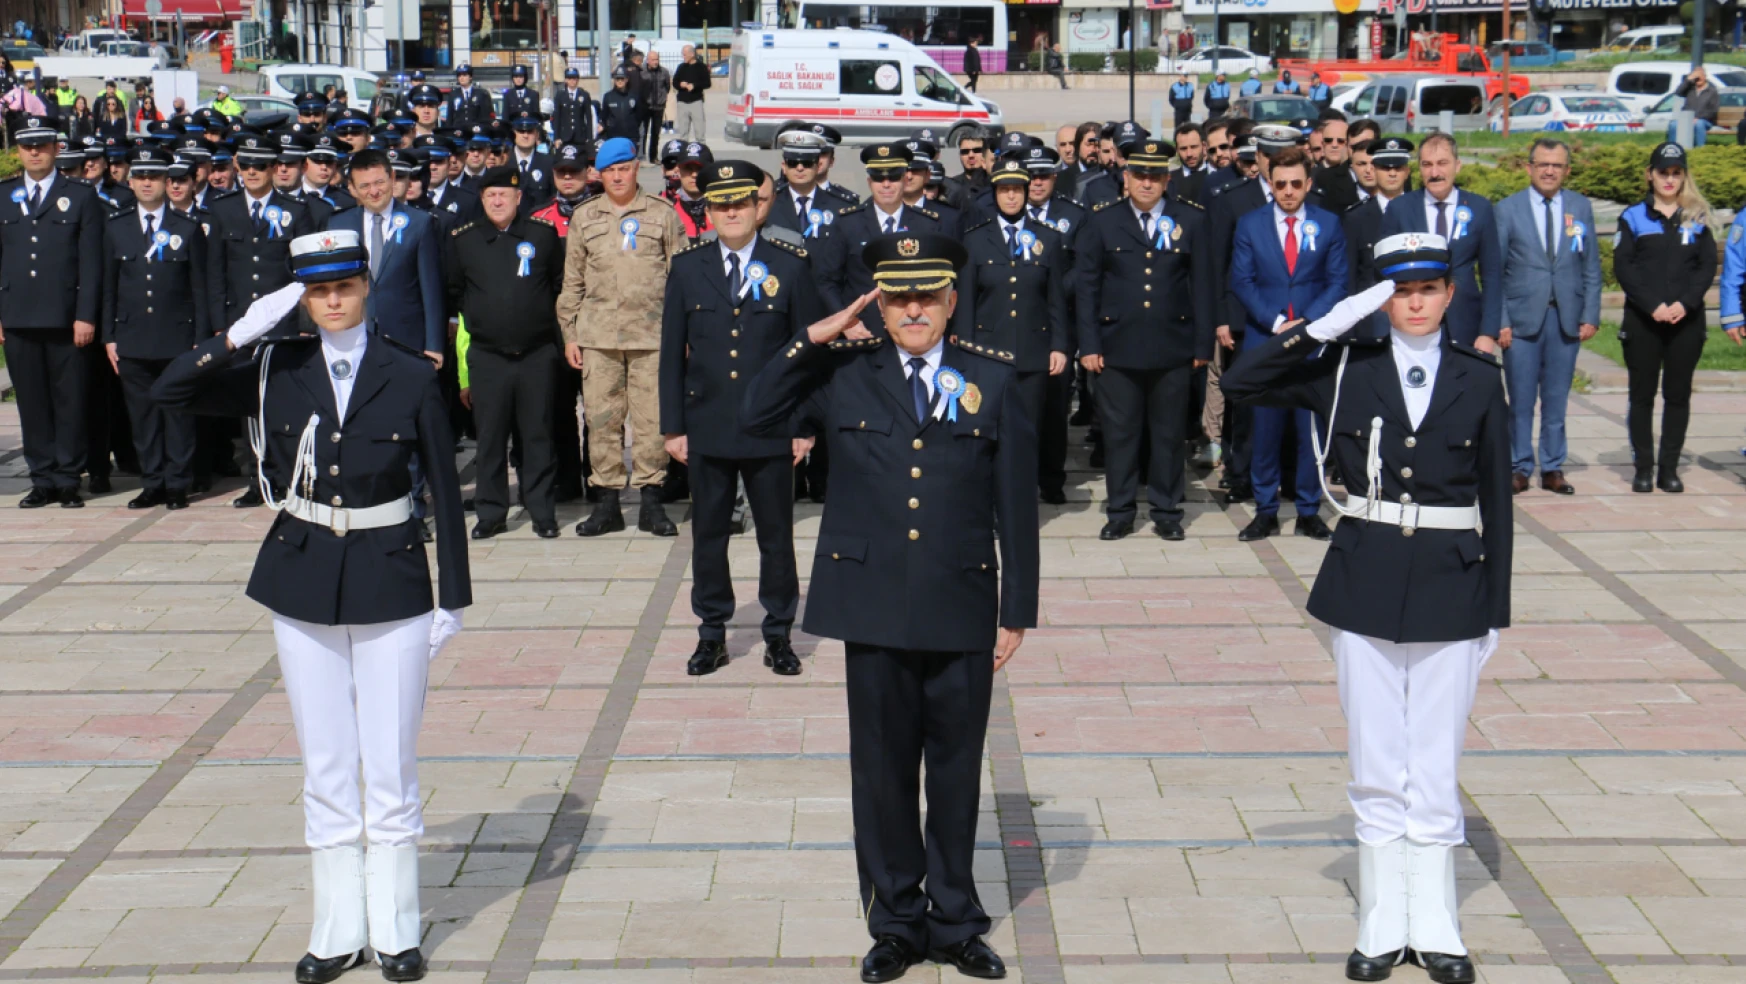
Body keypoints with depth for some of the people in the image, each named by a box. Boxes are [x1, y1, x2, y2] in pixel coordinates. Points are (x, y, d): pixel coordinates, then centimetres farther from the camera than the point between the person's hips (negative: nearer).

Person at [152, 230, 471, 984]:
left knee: (390, 771, 4)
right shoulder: (276, 371, 1)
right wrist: (243, 331, -15)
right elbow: (171, 392, -6)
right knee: (325, 771, 10)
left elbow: (444, 489, -1)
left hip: (391, 584, -2)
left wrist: (453, 597, -2)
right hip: (303, 586, 2)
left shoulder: (410, 378, -5)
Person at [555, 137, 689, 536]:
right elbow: (572, 281, 15)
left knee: (652, 416, -3)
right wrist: (569, 333, 10)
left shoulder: (662, 214, 7)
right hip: (598, 333, 2)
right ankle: (607, 501, 9)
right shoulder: (584, 217, 13)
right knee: (601, 416, 1)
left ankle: (651, 500, 5)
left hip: (652, 332, -2)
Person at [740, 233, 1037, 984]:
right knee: (883, 772, 9)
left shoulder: (991, 380, 2)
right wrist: (813, 341, -7)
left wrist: (1017, 611, 1)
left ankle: (954, 923, 25)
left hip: (962, 611, 0)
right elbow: (758, 419, 1)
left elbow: (1016, 504, 3)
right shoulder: (846, 376, 3)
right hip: (875, 608, 0)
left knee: (956, 772, 10)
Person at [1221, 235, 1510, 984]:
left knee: (1436, 768, 6)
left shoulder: (1479, 378, 3)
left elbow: (1495, 496, 5)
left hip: (1450, 586, 0)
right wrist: (1325, 327, -12)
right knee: (1376, 769, 7)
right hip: (1364, 584, 0)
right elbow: (1241, 383, -6)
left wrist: (1496, 607, 4)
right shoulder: (1347, 370, 2)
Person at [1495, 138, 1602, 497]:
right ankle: (1519, 468, 11)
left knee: (1556, 399, 7)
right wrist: (1499, 321, -7)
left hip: (1567, 319, 2)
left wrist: (1591, 316, 1)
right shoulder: (1507, 209, 1)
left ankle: (1553, 469, 15)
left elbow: (1591, 267, 10)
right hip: (1522, 318, -2)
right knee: (1521, 400, 1)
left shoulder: (1581, 207, 9)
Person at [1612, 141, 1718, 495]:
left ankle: (1669, 468, 8)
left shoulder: (1697, 218, 10)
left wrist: (1684, 304, -13)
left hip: (1686, 320, 1)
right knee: (1642, 395, 1)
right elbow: (1623, 267, -2)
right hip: (1641, 320, -1)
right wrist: (1653, 306, -13)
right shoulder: (1633, 217, 6)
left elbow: (1708, 266, 3)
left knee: (1678, 395, 3)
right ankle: (1643, 468, 7)